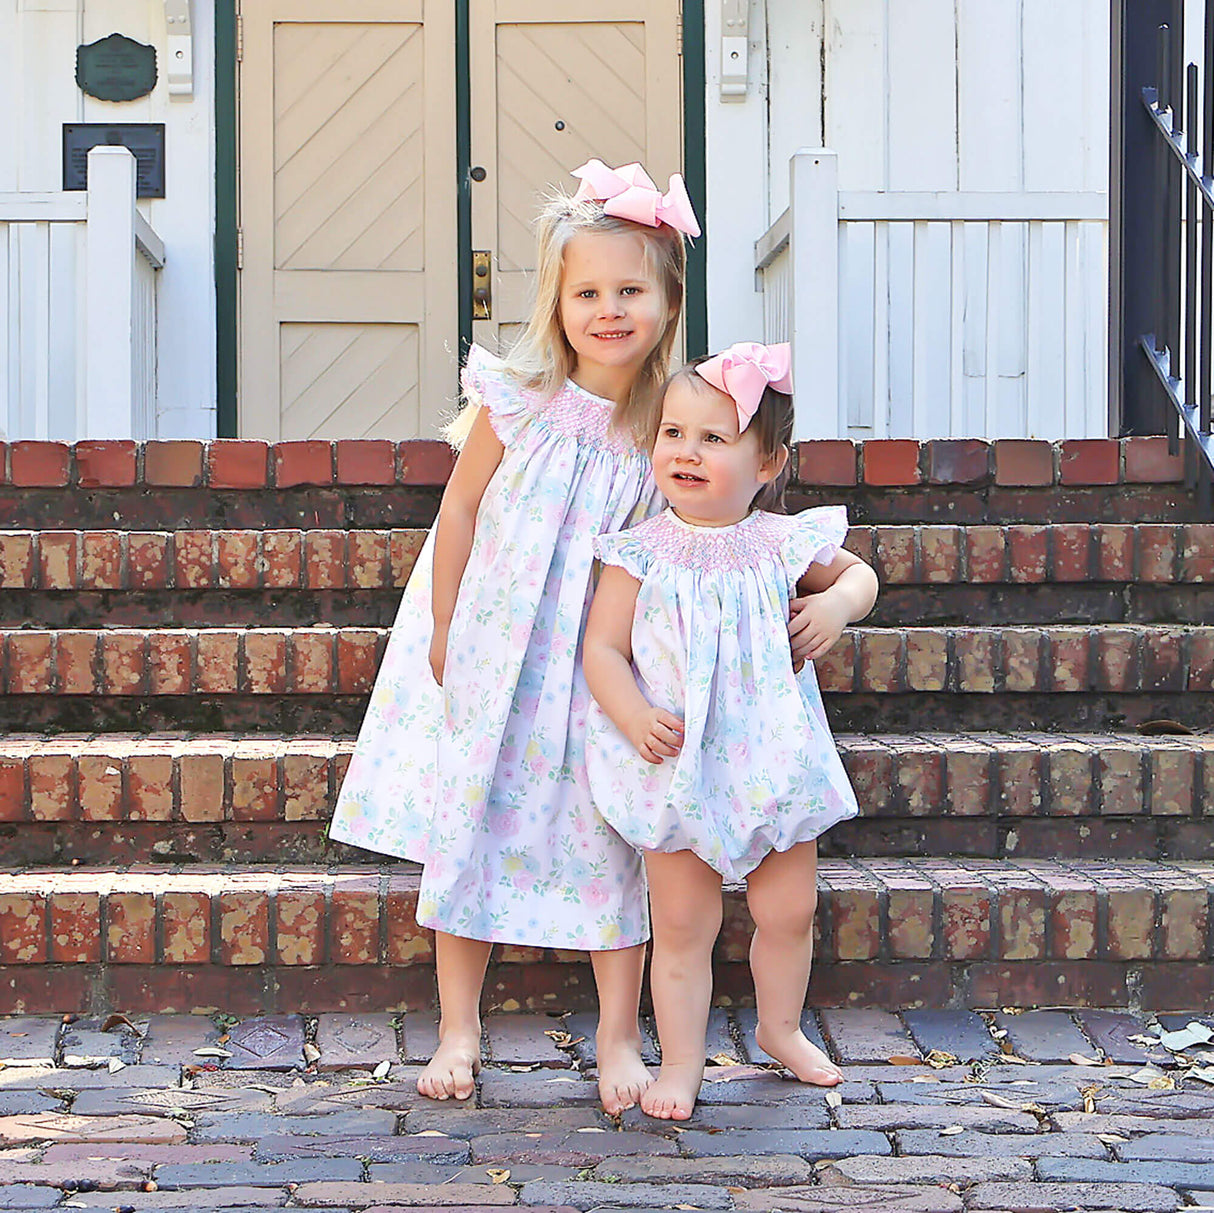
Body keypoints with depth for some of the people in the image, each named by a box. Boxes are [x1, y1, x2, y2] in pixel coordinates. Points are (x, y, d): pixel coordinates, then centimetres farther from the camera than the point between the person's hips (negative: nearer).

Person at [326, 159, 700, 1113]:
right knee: (469, 829, 7)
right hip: (491, 657, 0)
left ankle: (619, 1037, 13)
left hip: (599, 669, 0)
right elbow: (459, 511, -4)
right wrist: (443, 634, -2)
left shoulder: (667, 427, -10)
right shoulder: (515, 404, -13)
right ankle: (458, 1029, 20)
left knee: (609, 839, 1)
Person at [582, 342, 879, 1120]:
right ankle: (682, 1060, 18)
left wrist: (838, 603, -7)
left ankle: (782, 1027, 38)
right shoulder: (642, 553, -8)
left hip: (773, 763, 2)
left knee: (789, 911, 14)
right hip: (677, 766, -2)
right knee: (682, 924, 4)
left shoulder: (785, 544, -3)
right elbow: (603, 649, -7)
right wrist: (634, 717, -23)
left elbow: (860, 573, 16)